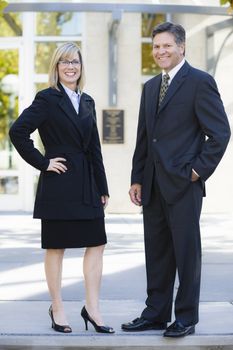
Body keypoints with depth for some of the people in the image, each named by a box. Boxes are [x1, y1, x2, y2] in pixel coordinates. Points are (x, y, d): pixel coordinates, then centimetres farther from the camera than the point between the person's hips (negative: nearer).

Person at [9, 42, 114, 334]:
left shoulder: (87, 102, 14)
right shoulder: (47, 99, -5)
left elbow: (94, 149, 15)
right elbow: (18, 132, -14)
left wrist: (102, 188, 12)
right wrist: (42, 163, -11)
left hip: (87, 184, 6)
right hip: (58, 185, -6)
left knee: (96, 244, 3)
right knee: (56, 247, 4)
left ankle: (92, 308, 10)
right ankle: (57, 309, 13)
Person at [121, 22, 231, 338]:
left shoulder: (200, 82, -6)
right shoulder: (150, 87, 16)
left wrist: (198, 170, -11)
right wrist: (137, 178, 13)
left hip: (183, 183, -7)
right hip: (153, 185, 7)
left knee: (186, 251, 1)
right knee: (156, 252, 11)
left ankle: (186, 317, 11)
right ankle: (156, 314, 20)